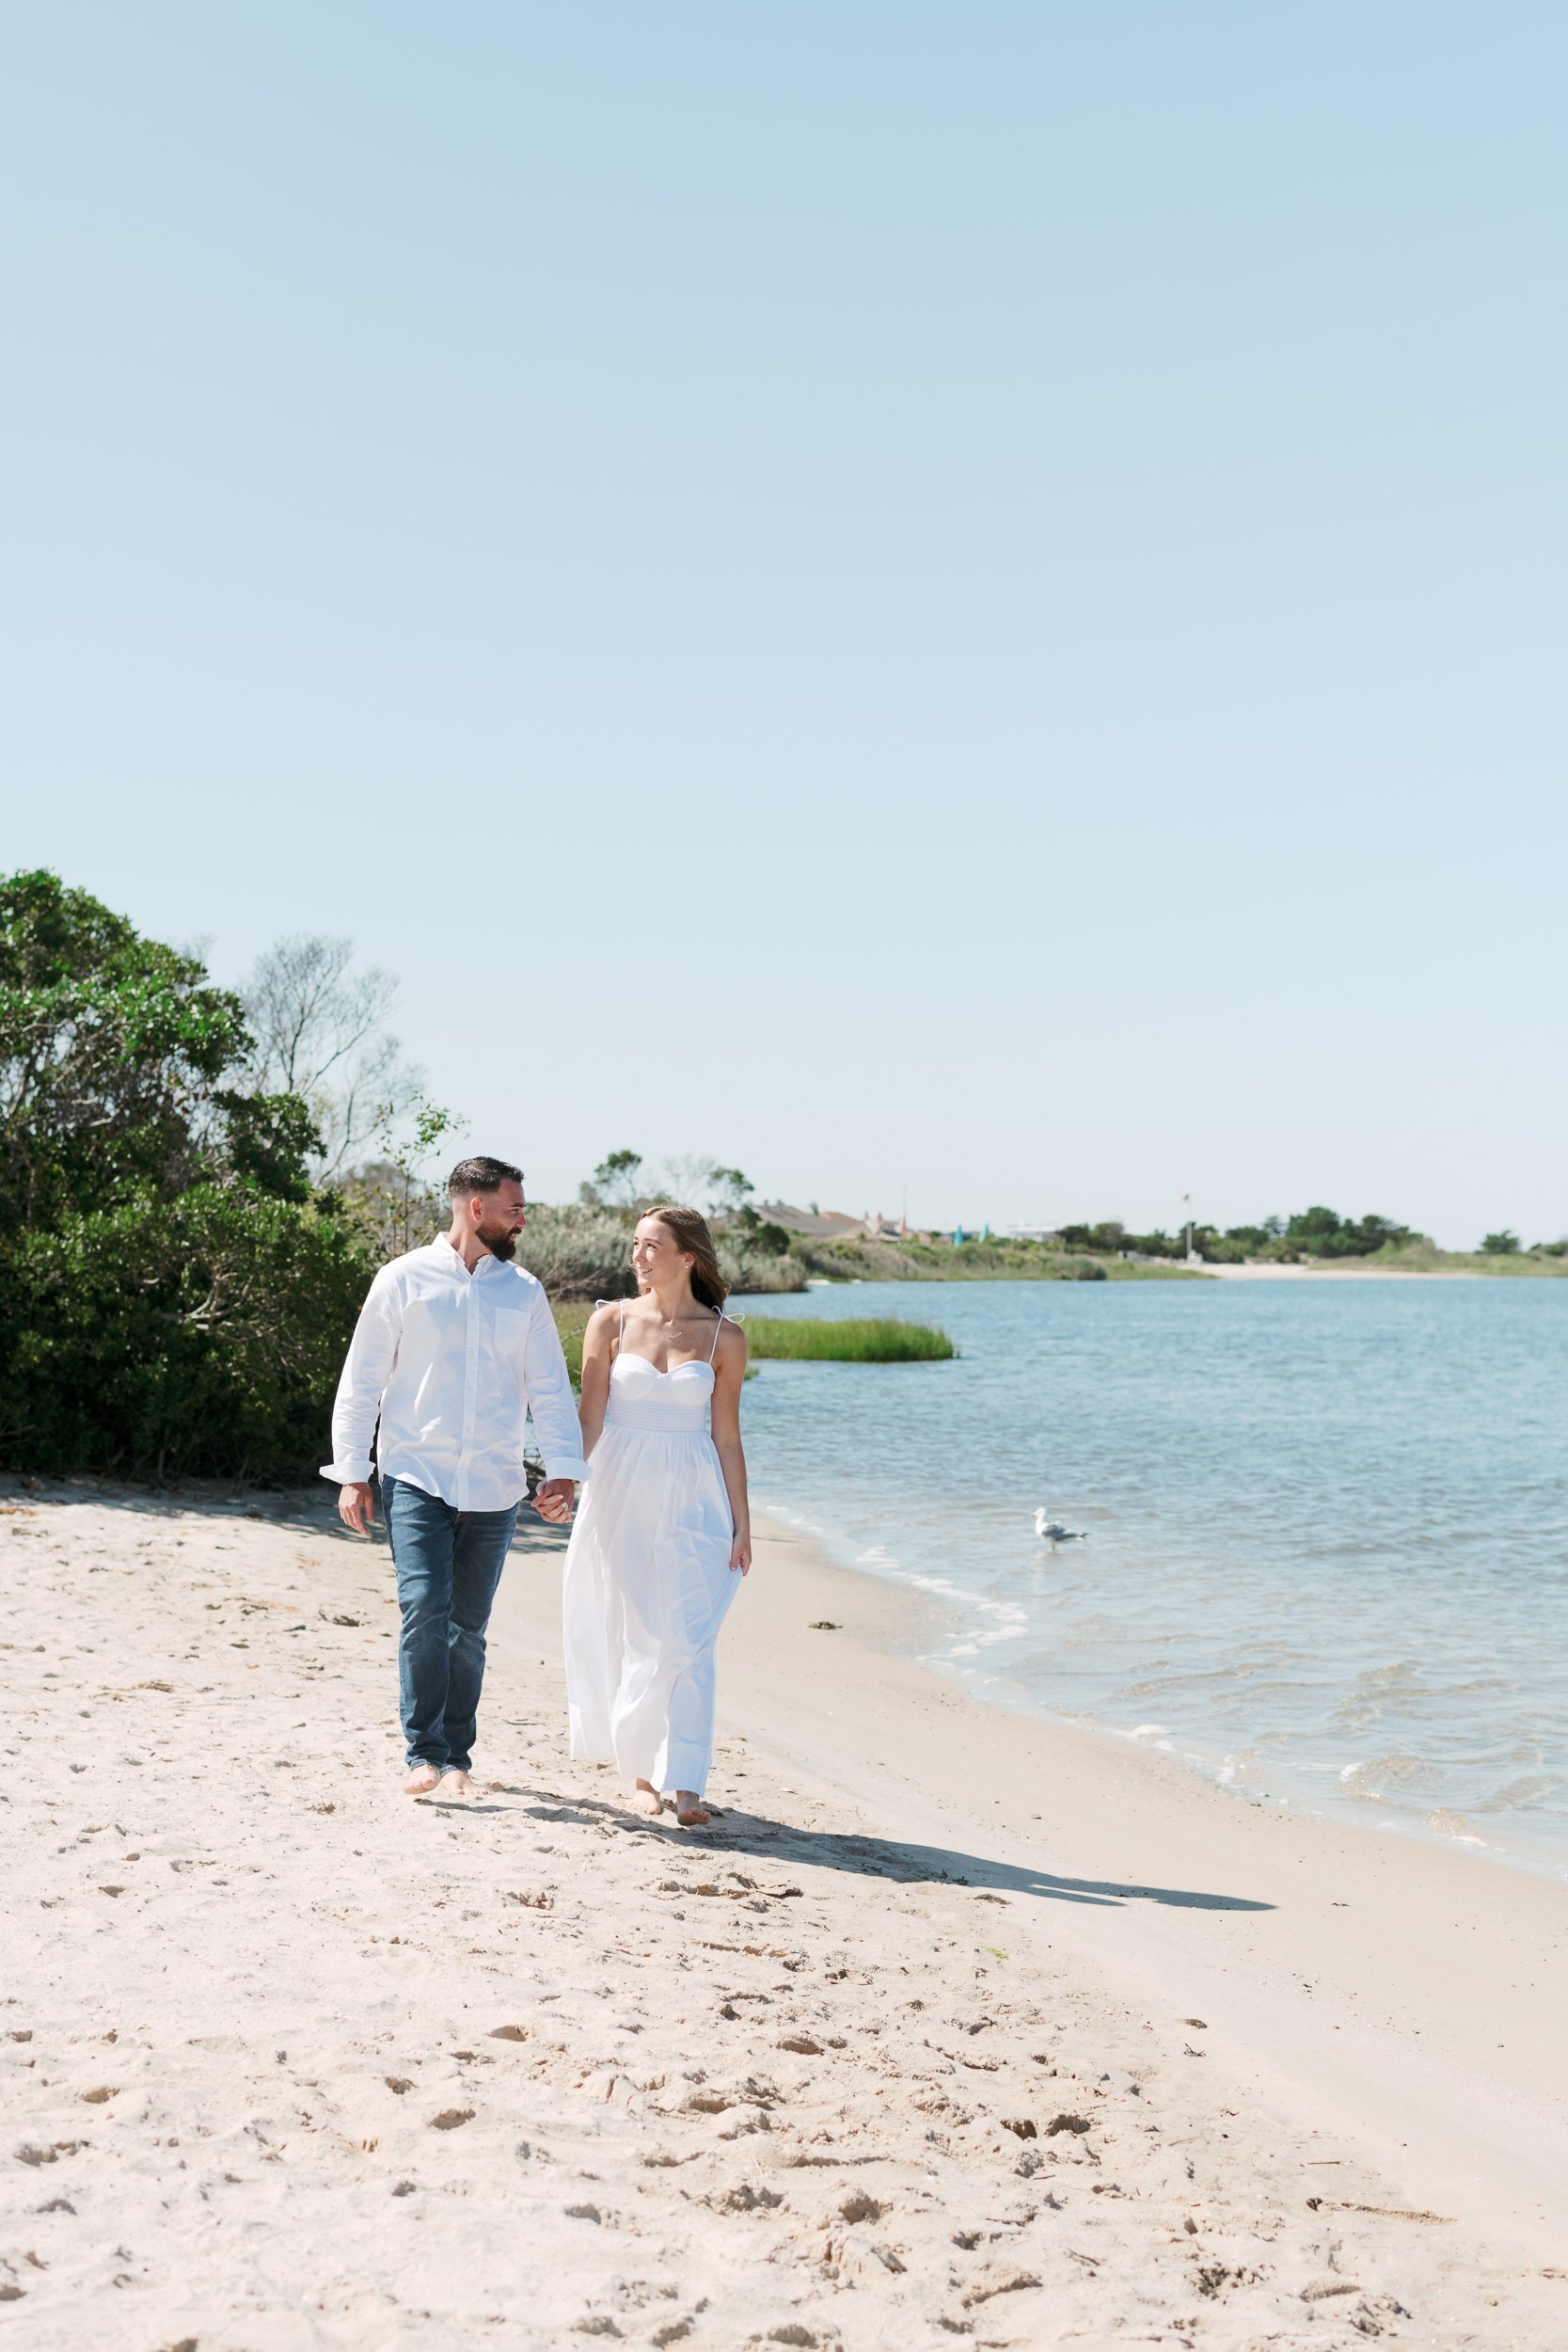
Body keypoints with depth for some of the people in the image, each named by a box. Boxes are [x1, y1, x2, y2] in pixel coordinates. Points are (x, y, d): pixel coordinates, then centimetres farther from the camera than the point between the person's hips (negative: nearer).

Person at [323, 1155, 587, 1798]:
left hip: (493, 1486, 3)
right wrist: (352, 1473, -1)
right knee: (424, 1611, -15)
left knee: (468, 1628, 7)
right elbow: (361, 1381, 3)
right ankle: (424, 1755, -7)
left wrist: (563, 1470, -2)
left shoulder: (524, 1292, 10)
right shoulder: (404, 1280, 1)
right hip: (417, 1478, -3)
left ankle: (456, 1757, 17)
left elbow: (550, 1389, 11)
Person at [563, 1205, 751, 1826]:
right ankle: (641, 1771, 20)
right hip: (622, 1495, 1)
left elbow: (726, 1436, 4)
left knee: (688, 1641, -7)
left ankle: (686, 1784, -6)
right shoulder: (611, 1322, 1)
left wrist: (740, 1525, 4)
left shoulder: (723, 1337, 1)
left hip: (693, 1500, 0)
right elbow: (590, 1419, 0)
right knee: (635, 1635, 5)